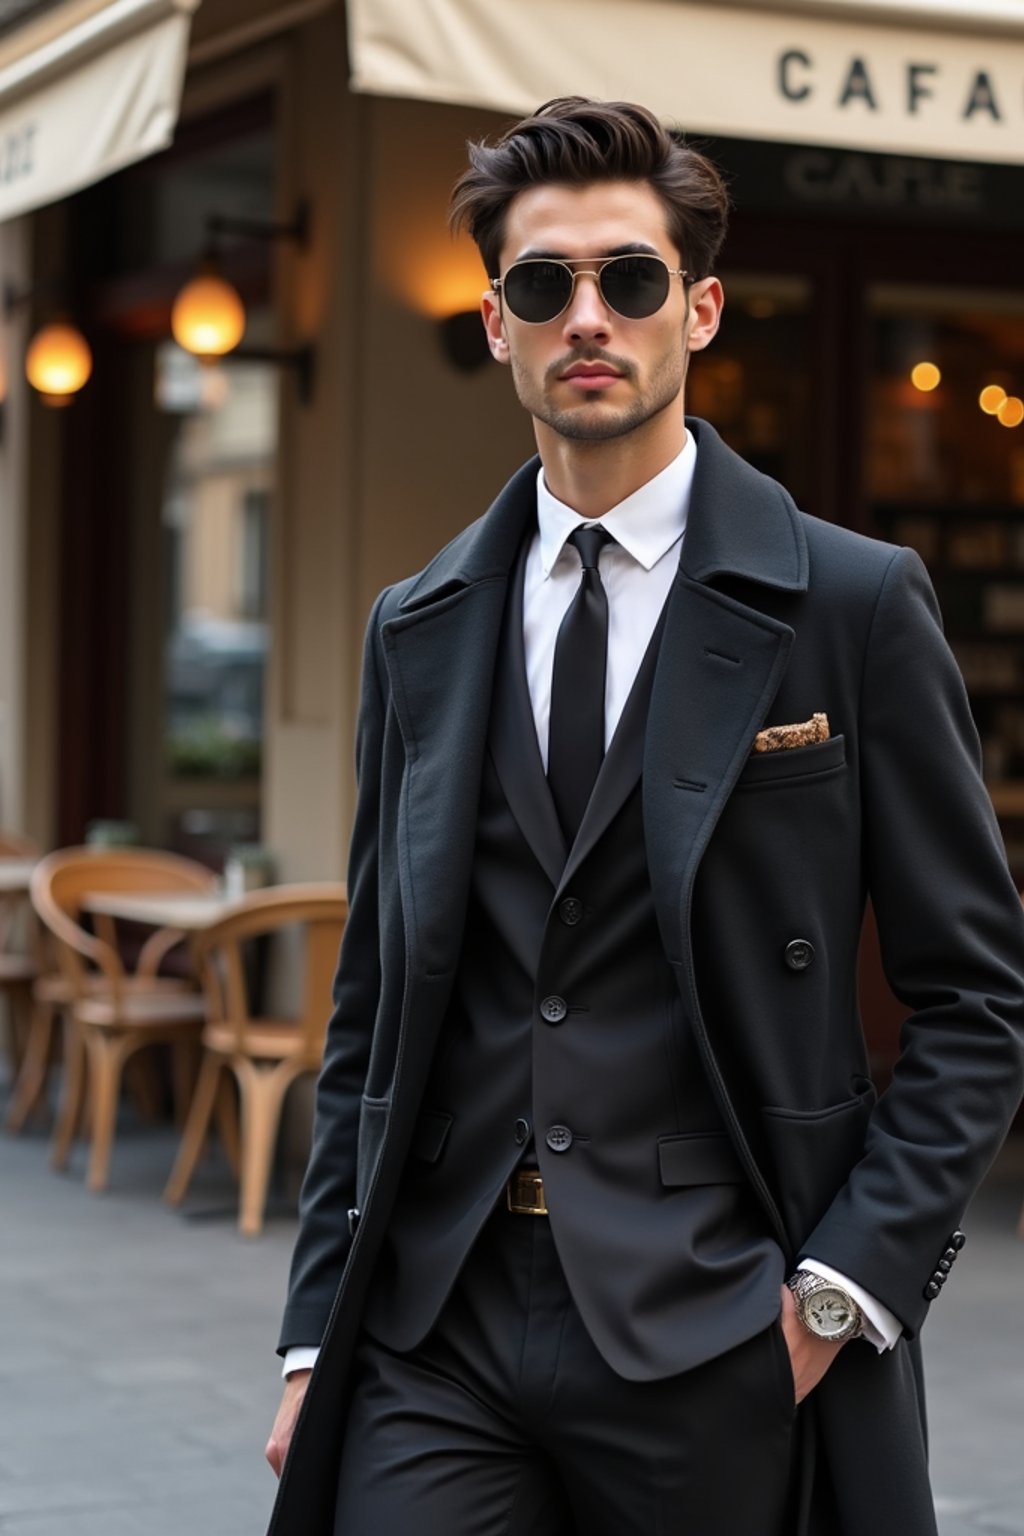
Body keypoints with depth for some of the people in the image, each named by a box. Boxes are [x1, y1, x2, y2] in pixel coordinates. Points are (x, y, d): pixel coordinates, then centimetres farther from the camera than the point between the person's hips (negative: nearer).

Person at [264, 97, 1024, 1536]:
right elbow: (370, 1010, 13)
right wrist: (319, 1331, 8)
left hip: (714, 1347, -3)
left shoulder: (854, 604, -2)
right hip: (435, 1330, 3)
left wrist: (848, 1280, -9)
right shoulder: (419, 631, 10)